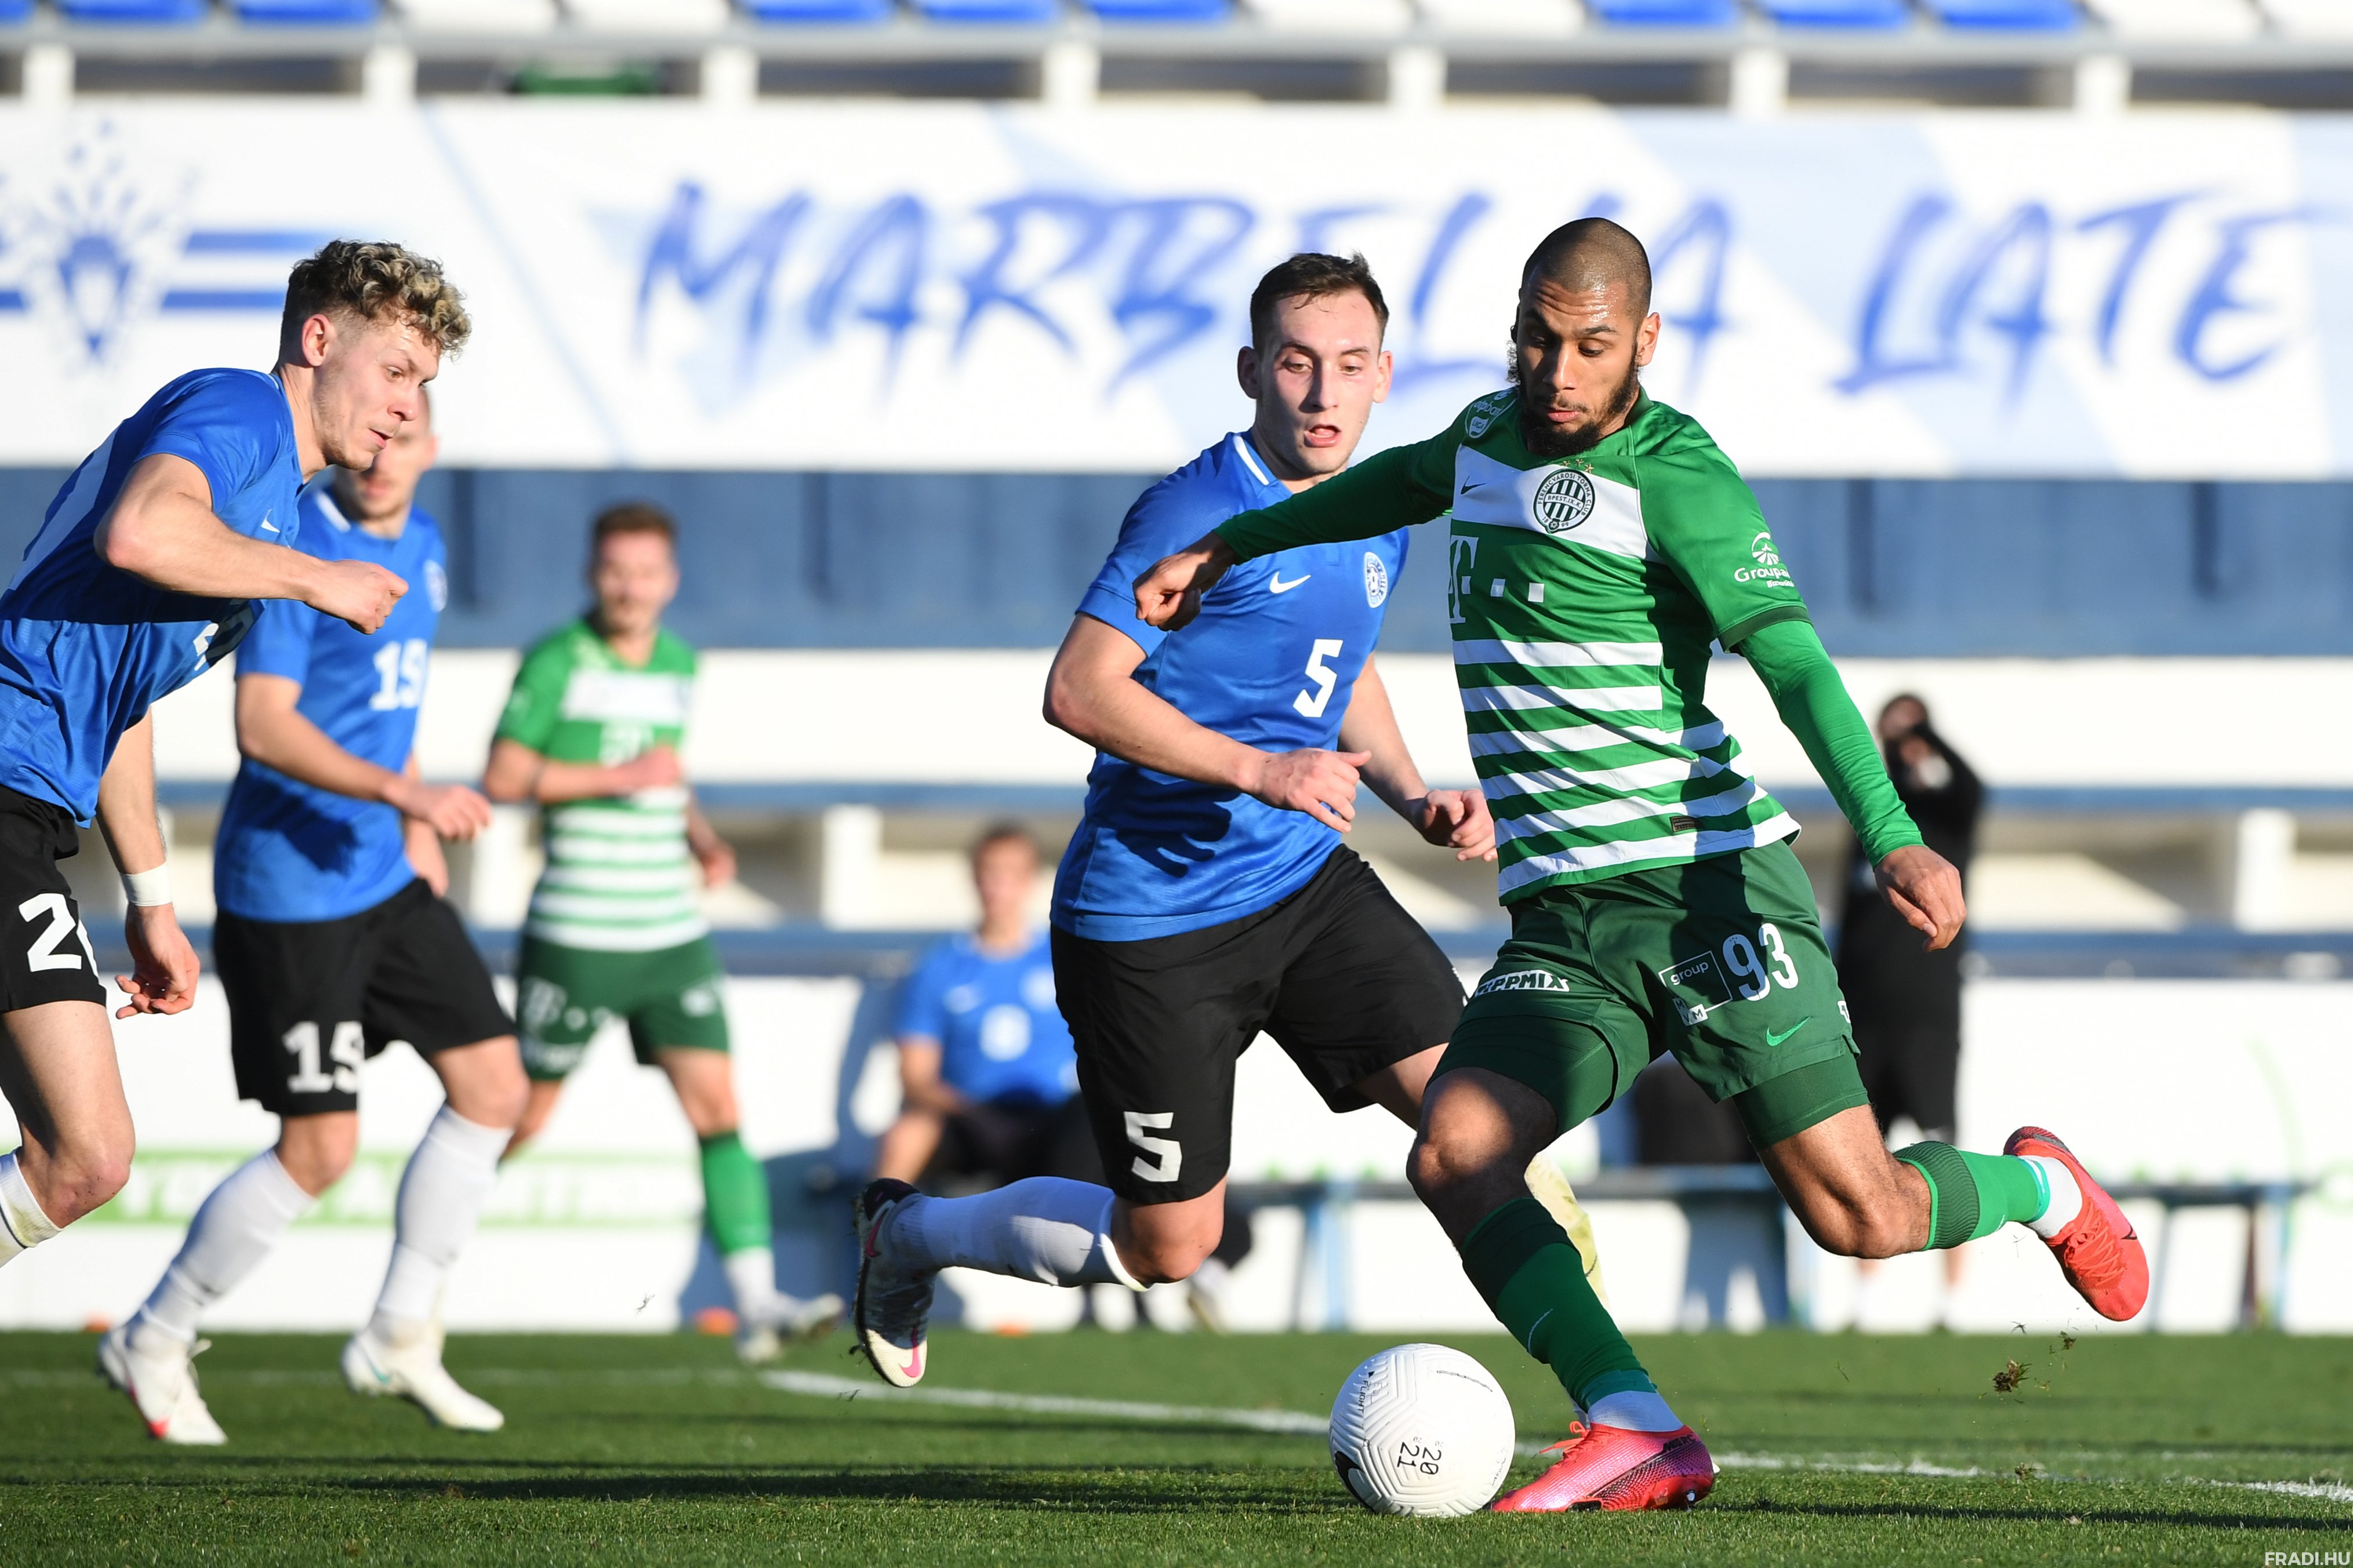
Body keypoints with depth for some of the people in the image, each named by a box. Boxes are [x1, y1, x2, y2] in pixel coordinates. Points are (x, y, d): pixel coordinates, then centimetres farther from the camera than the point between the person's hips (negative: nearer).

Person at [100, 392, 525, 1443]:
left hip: (386, 881, 9)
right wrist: (402, 792, -34)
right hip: (288, 891, -9)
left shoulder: (423, 549, 10)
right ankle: (153, 1345, 9)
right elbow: (262, 726, -25)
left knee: (493, 1086, 4)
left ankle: (398, 1338, 15)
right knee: (319, 1147, -7)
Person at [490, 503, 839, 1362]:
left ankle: (757, 1300, -11)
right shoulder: (557, 662, -8)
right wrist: (619, 778, -18)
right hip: (574, 931, -5)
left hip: (672, 930, 5)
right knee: (525, 1112, 3)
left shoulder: (679, 664, 12)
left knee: (717, 1106, -6)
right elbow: (504, 777, -12)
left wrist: (702, 836, 10)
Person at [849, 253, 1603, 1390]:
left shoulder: (1379, 522, 7)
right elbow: (1077, 691, -23)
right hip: (1149, 913, -6)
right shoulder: (1196, 514, -18)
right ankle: (910, 1233, 27)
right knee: (1169, 1244, 1)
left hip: (1304, 879, 6)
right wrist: (1258, 769, -30)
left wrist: (1415, 800, 8)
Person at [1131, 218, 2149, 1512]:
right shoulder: (1492, 433, 12)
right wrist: (1230, 546, 45)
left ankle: (2039, 1190, 25)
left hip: (1710, 885, -6)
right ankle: (1635, 1436, -23)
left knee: (1858, 1215, -8)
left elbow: (1791, 658, -20)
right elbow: (1407, 482, 38)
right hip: (1561, 921, 6)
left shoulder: (1672, 472, -10)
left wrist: (1889, 836, -34)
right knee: (1453, 1157, -20)